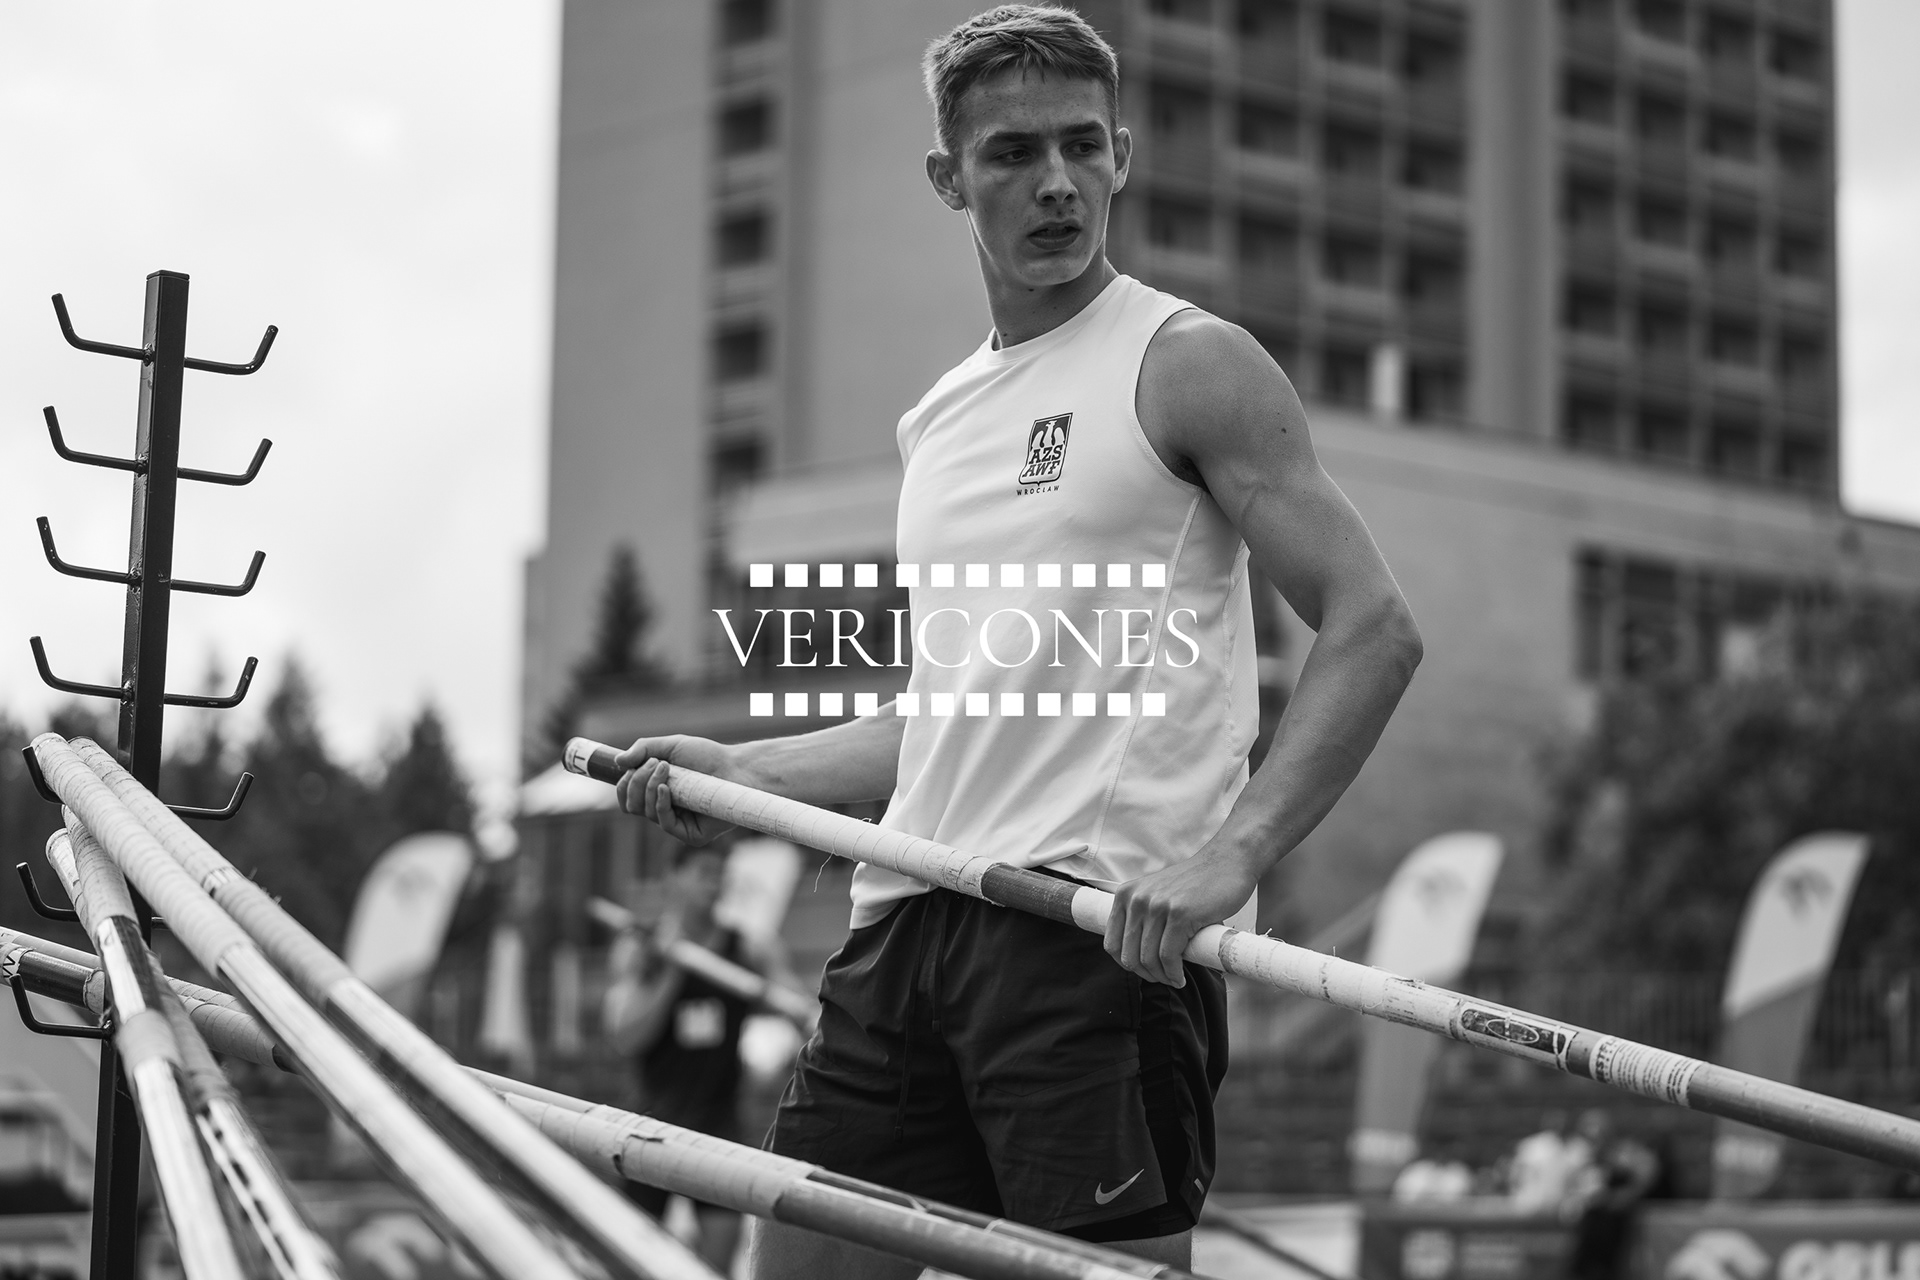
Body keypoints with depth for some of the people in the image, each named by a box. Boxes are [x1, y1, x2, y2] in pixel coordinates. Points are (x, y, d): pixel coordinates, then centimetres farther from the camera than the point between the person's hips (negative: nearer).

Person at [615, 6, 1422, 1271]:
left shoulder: (1187, 364, -1)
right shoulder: (938, 421, 21)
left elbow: (1375, 630, -10)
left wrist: (1233, 853, -22)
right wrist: (742, 772, 17)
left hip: (1097, 920, -7)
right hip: (908, 917, 7)